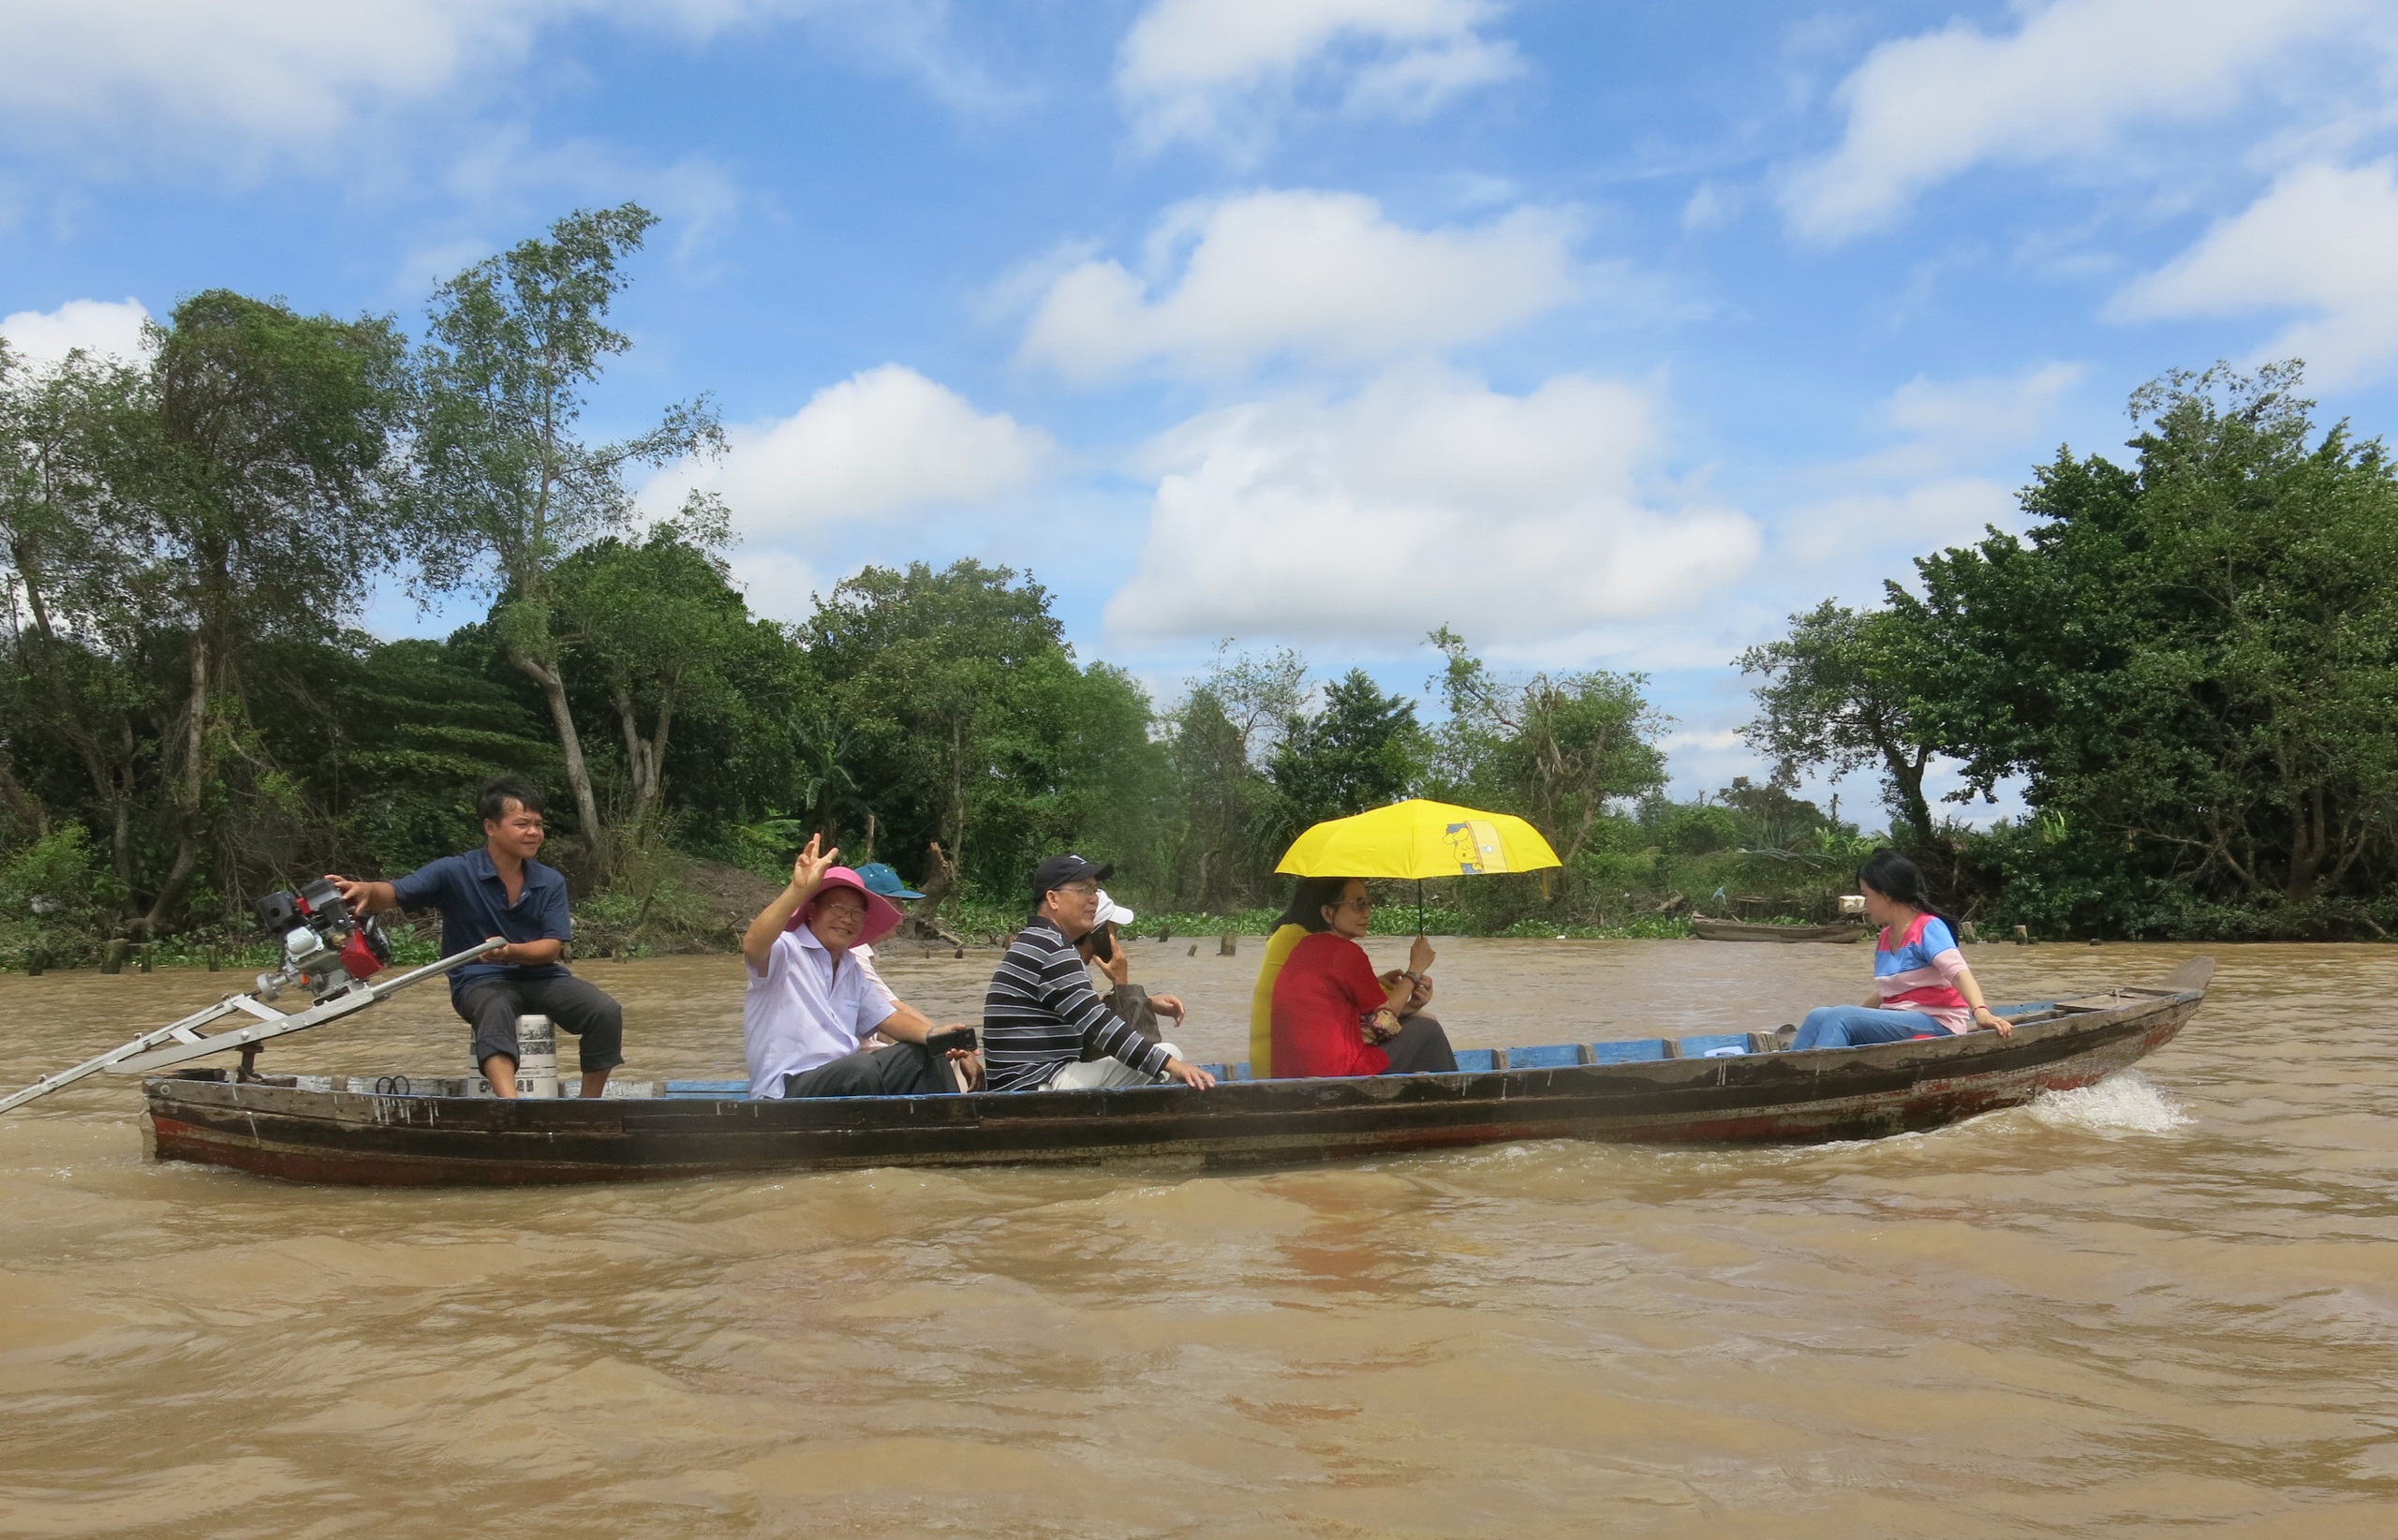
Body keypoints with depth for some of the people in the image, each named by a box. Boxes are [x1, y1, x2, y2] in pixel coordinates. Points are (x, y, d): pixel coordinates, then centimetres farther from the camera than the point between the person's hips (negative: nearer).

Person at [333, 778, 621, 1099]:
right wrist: (367, 890, -40)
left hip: (539, 977, 4)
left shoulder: (551, 882, 3)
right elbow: (396, 894, -16)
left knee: (606, 1012, -20)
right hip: (479, 981, -3)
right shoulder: (455, 873, -5)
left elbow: (553, 948, -4)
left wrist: (511, 952, -25)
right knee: (496, 1008, -38)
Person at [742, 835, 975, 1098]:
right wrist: (798, 890, -41)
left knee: (926, 1054, 0)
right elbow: (752, 946, -28)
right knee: (862, 1068, -34)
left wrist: (933, 1034, -3)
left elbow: (888, 1017, 19)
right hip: (787, 1089, -9)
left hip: (847, 1079, 9)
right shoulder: (786, 950, -5)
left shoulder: (852, 969, 22)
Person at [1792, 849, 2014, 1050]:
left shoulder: (1928, 928, -8)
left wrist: (1980, 1011, -40)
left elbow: (1958, 971, -24)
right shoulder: (1884, 938, 17)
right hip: (1895, 1022, 8)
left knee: (1838, 1019, -28)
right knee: (1820, 1017, -15)